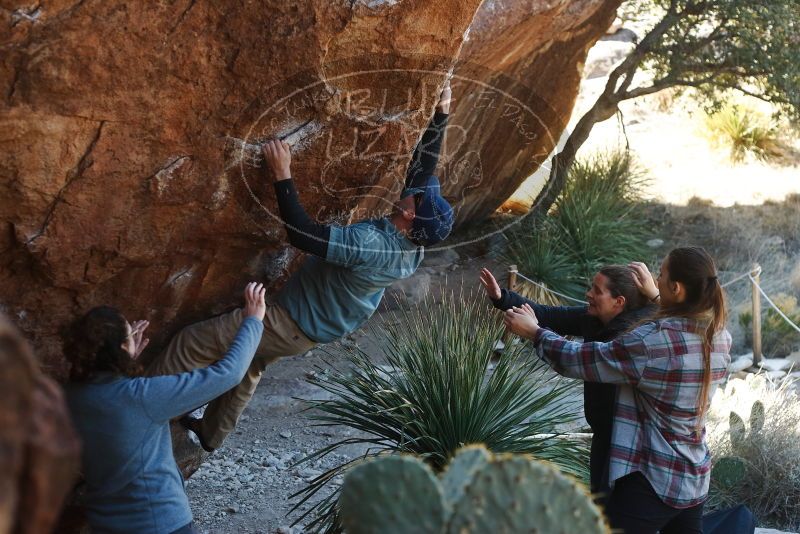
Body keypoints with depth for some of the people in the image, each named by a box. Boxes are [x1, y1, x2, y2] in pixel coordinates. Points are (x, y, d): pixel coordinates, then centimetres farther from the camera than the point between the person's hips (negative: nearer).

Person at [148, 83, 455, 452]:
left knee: (192, 343, -5)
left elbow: (302, 234, -39)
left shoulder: (372, 244, -38)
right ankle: (210, 433, 47)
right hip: (320, 328, 9)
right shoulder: (414, 245, -13)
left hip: (294, 326, -9)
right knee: (251, 365, 31)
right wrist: (441, 115, 0)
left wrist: (282, 175, -34)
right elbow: (424, 166, -3)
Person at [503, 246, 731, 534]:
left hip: (653, 481, -8)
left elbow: (579, 359, -10)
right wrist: (655, 297, 33)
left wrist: (534, 332, 4)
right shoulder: (720, 337, 0)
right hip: (696, 479, 8)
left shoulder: (651, 341, -21)